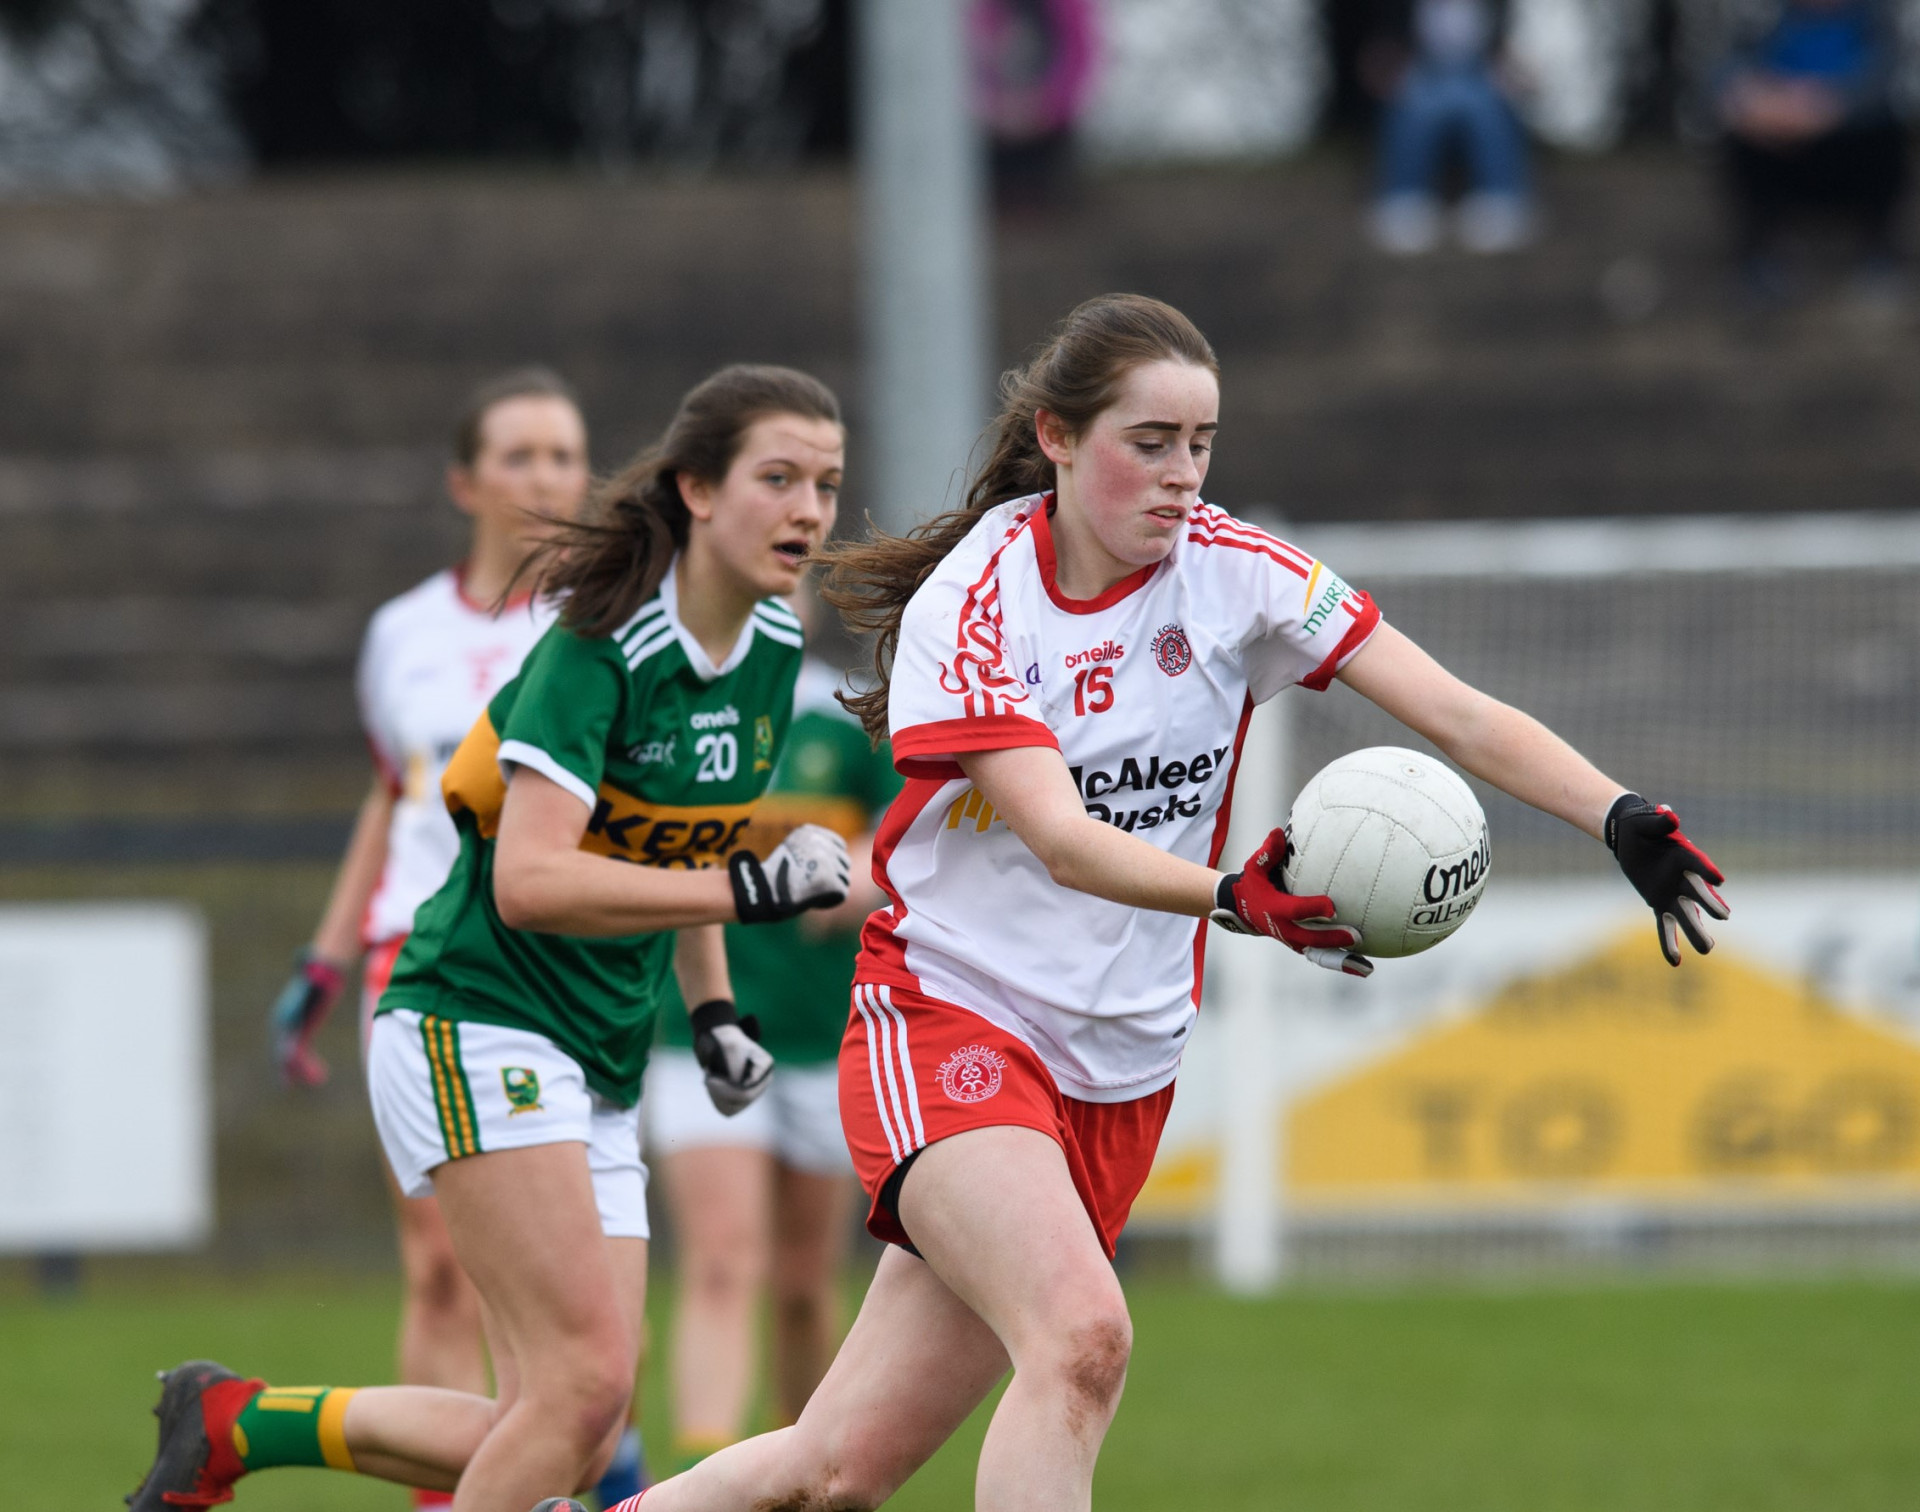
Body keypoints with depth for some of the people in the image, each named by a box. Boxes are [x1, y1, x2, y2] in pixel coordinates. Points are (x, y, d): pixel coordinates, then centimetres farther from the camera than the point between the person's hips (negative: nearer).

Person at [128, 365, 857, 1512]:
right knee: (585, 1376, -20)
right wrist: (745, 888, -30)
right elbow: (530, 879, -28)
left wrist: (713, 1011, 13)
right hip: (478, 1023, -8)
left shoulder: (774, 650, 6)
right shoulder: (599, 645, -18)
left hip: (598, 1070, 8)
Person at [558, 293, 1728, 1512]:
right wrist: (1234, 897, -42)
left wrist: (1623, 817, -24)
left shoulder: (1234, 574, -2)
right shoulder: (971, 604, -13)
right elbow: (1063, 841, -25)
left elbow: (1459, 717, -8)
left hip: (1121, 1078, 4)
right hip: (947, 1017, -4)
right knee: (1081, 1336, -31)